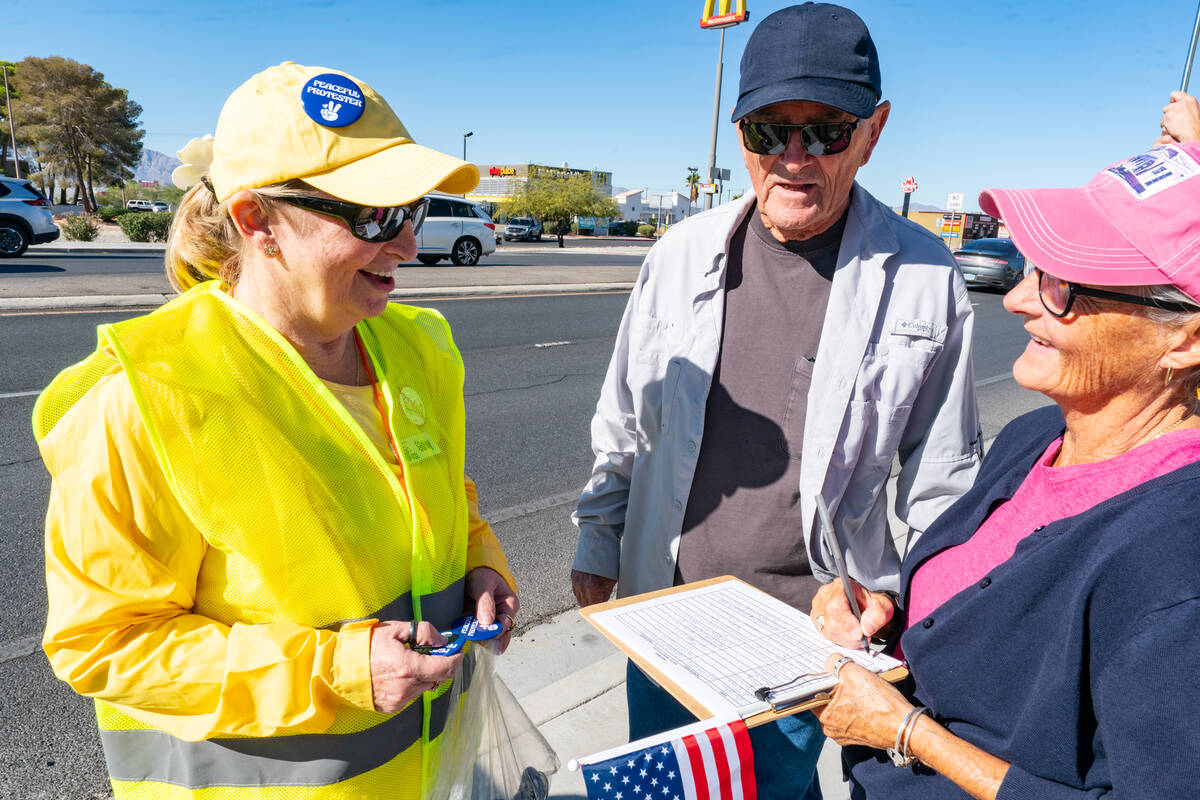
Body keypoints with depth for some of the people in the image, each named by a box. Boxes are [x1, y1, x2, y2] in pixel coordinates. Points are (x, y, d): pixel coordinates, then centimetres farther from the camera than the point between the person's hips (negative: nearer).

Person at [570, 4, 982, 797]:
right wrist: (598, 544, 9)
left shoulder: (924, 278, -11)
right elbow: (623, 423, 5)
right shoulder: (683, 252, -4)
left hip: (811, 618, -2)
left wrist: (901, 592, -3)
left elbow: (945, 475, -2)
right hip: (665, 601, 3)